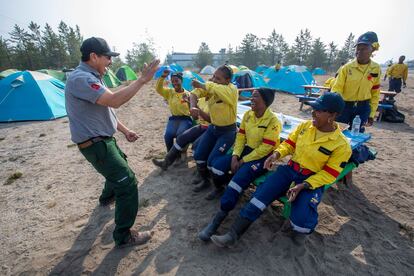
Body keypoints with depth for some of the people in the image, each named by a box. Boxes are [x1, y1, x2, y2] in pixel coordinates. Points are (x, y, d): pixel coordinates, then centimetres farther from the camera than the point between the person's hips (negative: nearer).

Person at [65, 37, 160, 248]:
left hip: (103, 139, 11)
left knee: (119, 165, 32)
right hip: (95, 144, -11)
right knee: (128, 183, -11)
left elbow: (106, 110, 16)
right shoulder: (80, 78, -22)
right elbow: (114, 101, -35)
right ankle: (123, 236, 4)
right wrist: (142, 80, -29)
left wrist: (125, 130, 13)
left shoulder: (90, 77, 12)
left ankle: (107, 197, 58)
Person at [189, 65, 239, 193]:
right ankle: (205, 180, 27)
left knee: (212, 161, -15)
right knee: (198, 155, 0)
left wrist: (201, 85, -28)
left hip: (228, 131, -6)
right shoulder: (210, 87, -2)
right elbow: (195, 93, -11)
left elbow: (218, 89, -41)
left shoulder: (232, 90, -21)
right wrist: (193, 106, -31)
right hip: (212, 127, 7)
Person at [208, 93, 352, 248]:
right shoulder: (305, 126, 0)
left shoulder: (341, 145, -13)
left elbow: (329, 174, -11)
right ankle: (233, 235, -14)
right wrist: (277, 154, -10)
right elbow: (289, 144, 11)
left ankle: (296, 226, 14)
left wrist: (303, 186, -22)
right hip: (290, 169, 4)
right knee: (261, 194, -18)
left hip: (313, 180, -3)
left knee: (301, 221, -27)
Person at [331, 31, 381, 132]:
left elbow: (375, 93, 5)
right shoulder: (347, 67, -9)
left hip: (363, 107, 2)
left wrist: (372, 114, 5)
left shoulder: (376, 69, -1)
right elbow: (336, 89, -11)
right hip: (345, 106, -2)